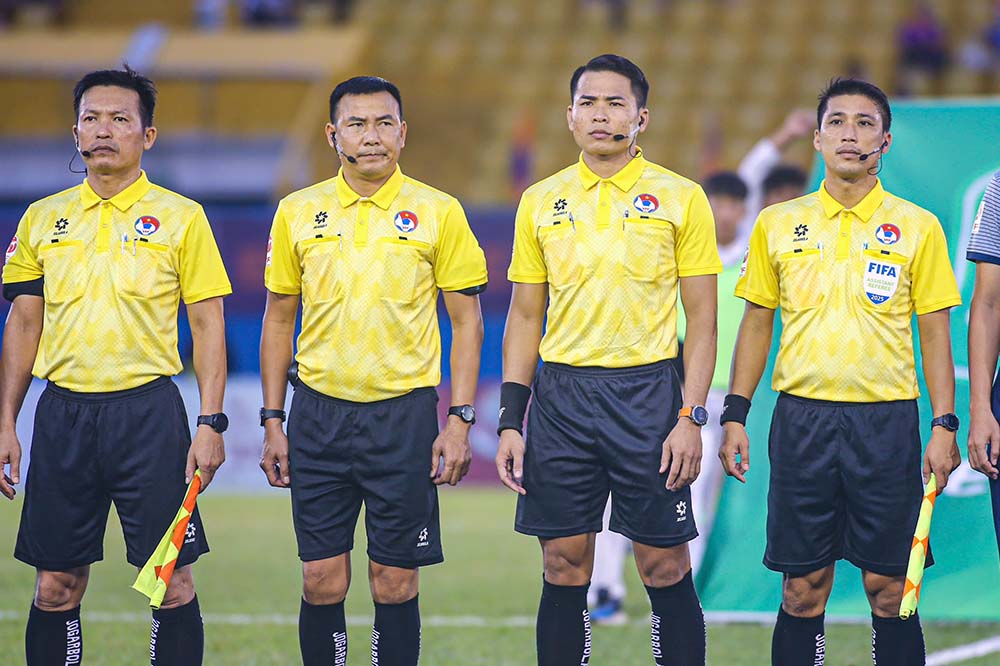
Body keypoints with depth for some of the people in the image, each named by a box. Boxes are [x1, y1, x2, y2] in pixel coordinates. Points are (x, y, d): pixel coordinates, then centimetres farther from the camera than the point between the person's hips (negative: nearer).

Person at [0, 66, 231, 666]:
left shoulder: (181, 218, 1)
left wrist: (211, 423, -7)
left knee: (171, 581, -3)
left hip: (149, 411, -3)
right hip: (62, 412, 3)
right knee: (56, 586, 4)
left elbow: (208, 324, 1)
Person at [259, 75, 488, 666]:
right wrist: (272, 422, 7)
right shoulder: (299, 213, 5)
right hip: (320, 413, 2)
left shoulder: (438, 212, 0)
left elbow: (467, 321, 3)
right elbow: (279, 318, 12)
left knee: (395, 584, 0)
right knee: (322, 583, 1)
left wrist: (461, 421, -5)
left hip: (405, 413, -2)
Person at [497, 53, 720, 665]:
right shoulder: (542, 202, 9)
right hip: (562, 394, 3)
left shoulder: (680, 197, 0)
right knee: (564, 570, 4)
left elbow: (702, 319, 0)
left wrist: (691, 418, -9)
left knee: (665, 567, -1)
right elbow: (525, 317, 13)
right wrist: (511, 420, 5)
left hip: (647, 391, -2)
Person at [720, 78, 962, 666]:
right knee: (803, 589, 2)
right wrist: (735, 416, 6)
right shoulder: (778, 225, 8)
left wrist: (945, 425, -4)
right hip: (802, 415, 1)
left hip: (887, 419, -1)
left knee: (889, 588, -1)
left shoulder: (918, 227, 3)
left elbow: (935, 332, 4)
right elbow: (757, 324, 12)